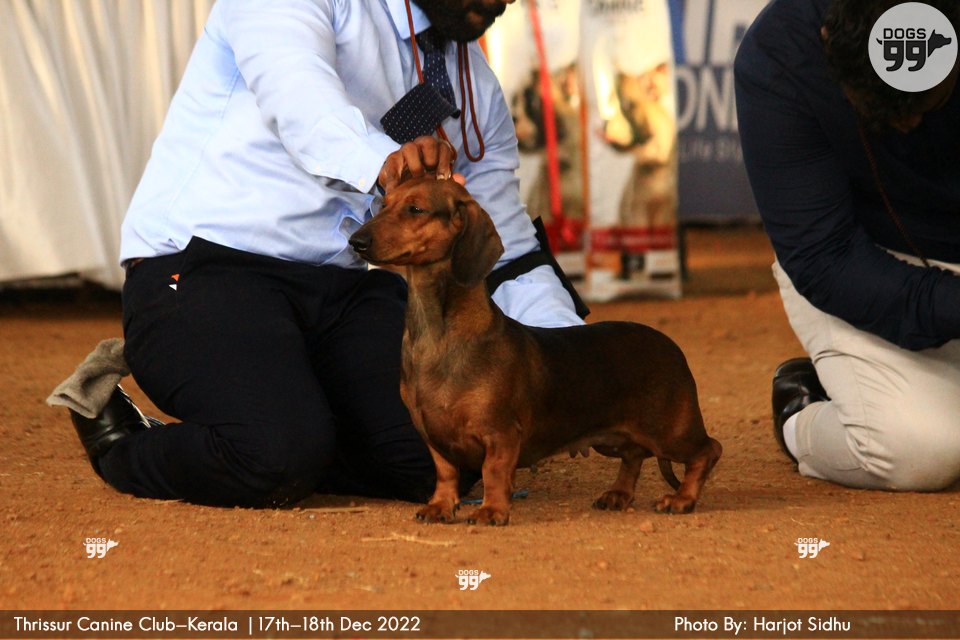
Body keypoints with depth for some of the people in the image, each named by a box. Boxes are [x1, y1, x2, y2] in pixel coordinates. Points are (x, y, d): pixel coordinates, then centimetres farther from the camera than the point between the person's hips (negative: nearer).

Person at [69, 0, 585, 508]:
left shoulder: (479, 92, 13)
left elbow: (510, 260, 15)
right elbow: (294, 91, -31)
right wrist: (380, 161, -52)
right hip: (204, 265, -7)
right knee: (280, 454, -32)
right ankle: (124, 448, 0)